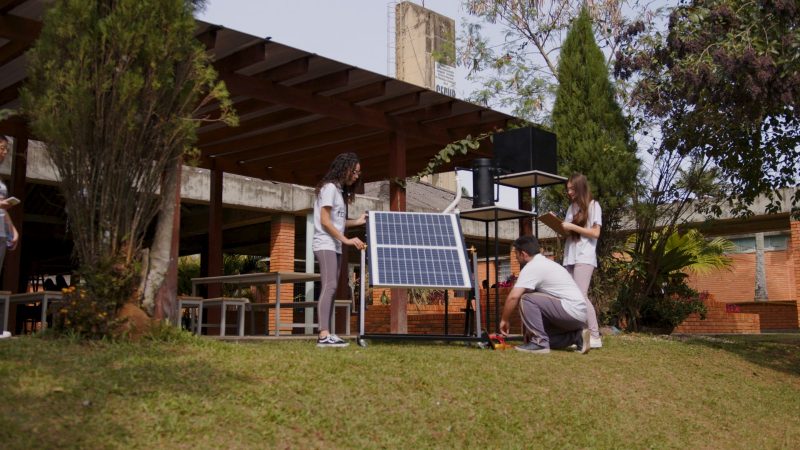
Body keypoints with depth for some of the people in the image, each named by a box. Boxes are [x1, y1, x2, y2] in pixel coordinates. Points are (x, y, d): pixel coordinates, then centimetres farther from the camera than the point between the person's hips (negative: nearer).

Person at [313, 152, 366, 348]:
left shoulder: (339, 190, 19)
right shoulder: (329, 187, -8)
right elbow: (325, 221, -15)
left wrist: (357, 221, 17)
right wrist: (346, 240, -17)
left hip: (334, 247, 9)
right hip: (325, 245, -9)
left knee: (330, 288, 5)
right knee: (329, 286, -17)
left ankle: (327, 334, 4)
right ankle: (324, 335, -23)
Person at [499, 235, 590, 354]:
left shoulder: (531, 267, -10)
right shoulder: (545, 263, 19)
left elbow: (513, 297, -17)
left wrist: (505, 320, -3)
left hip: (570, 310, -10)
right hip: (578, 313, 10)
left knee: (526, 299, -13)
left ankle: (539, 342, -11)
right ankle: (576, 336, 9)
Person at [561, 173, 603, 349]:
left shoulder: (593, 205, 2)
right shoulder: (572, 207, 20)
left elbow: (595, 233, -6)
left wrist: (572, 227, -10)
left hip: (584, 257, -7)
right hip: (570, 257, 7)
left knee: (581, 296, -17)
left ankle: (595, 336, -15)